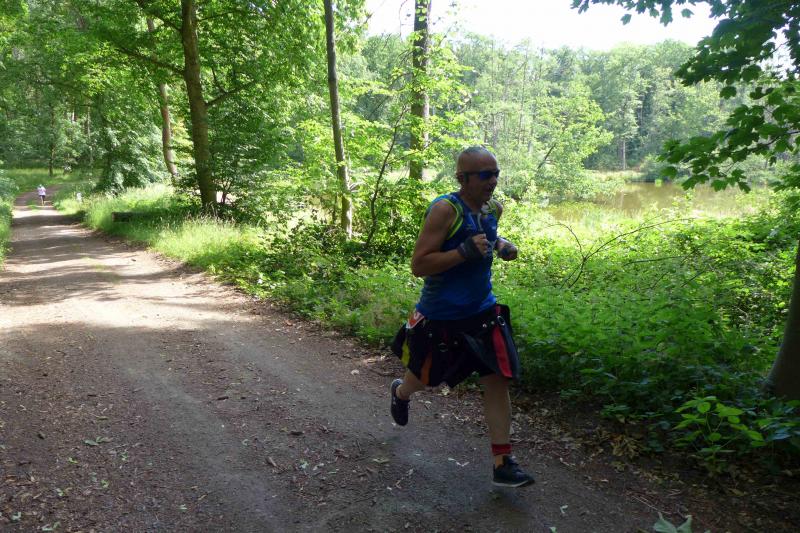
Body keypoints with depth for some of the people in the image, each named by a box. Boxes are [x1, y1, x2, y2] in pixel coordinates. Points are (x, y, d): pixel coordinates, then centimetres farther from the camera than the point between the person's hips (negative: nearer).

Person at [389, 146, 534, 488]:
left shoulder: (494, 209, 3)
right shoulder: (445, 210, -20)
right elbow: (418, 266, -22)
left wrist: (501, 246, 4)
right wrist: (465, 252, -31)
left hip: (483, 312, 6)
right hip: (441, 316, -5)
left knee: (498, 380, 0)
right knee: (426, 379, 17)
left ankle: (503, 464, 12)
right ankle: (400, 393, 54)